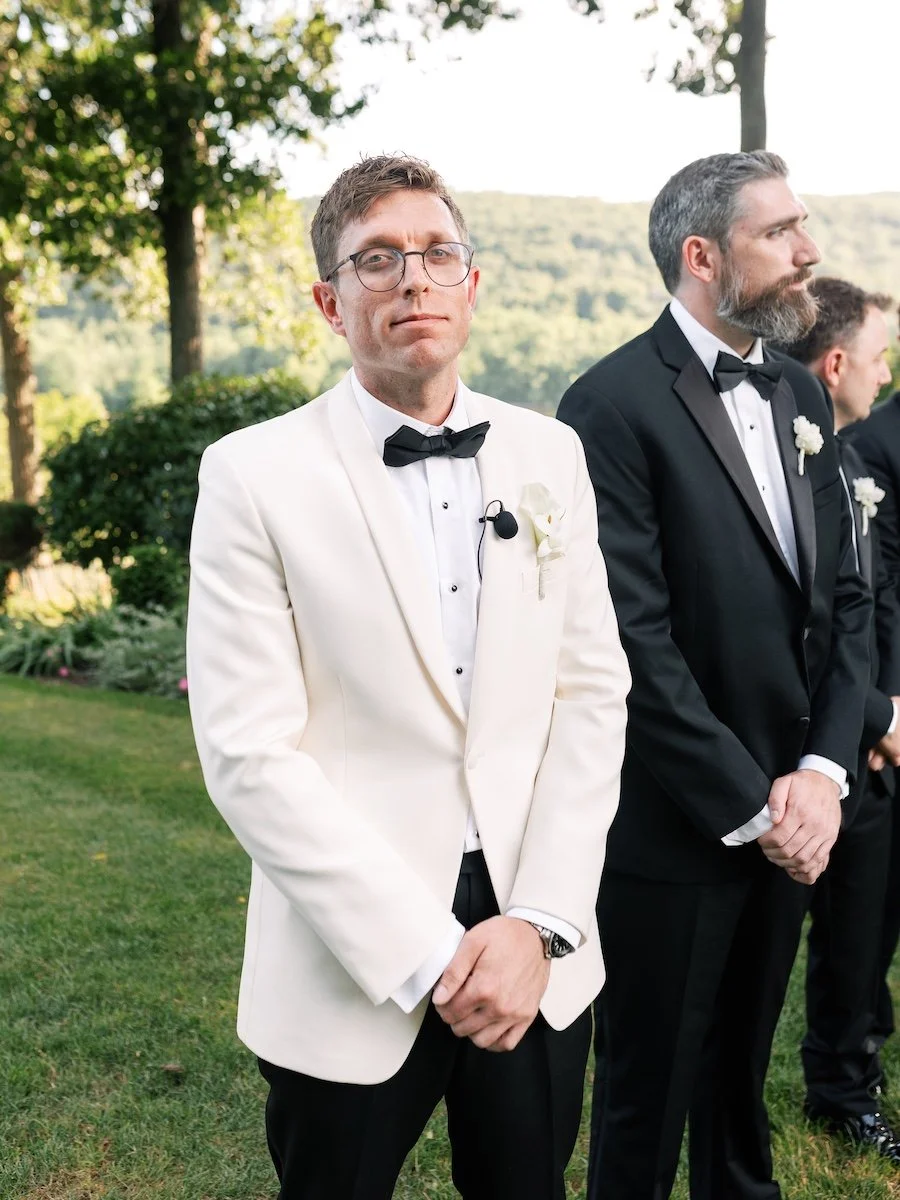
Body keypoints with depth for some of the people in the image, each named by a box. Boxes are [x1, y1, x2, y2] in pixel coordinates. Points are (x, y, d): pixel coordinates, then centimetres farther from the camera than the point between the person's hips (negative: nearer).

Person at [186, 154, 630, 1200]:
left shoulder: (549, 455, 4)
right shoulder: (255, 474, -8)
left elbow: (591, 691, 2)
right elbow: (248, 755, -13)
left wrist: (540, 922, -8)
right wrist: (430, 955, -15)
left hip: (539, 954, 4)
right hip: (356, 974, -3)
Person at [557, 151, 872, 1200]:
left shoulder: (798, 396, 8)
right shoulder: (615, 405, -16)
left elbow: (844, 599, 7)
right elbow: (636, 637, -20)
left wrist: (823, 771, -5)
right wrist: (750, 806, -15)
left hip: (789, 814, 7)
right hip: (673, 828, -6)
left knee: (743, 1068, 23)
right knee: (649, 1086, 12)